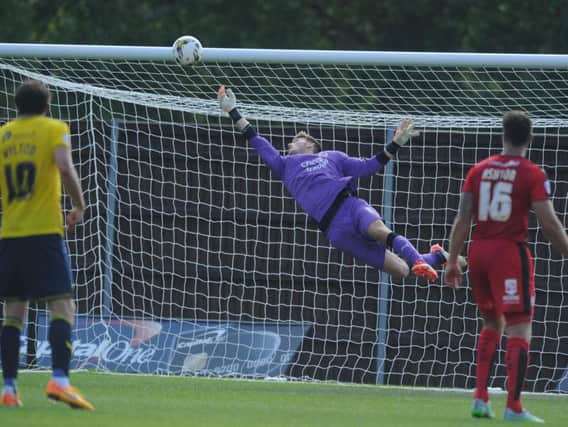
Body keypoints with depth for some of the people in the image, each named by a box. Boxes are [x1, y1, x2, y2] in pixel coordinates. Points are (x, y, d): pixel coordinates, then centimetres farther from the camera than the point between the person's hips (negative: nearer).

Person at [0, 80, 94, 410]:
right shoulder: (54, 129, 1)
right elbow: (65, 168, -14)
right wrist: (79, 207, -1)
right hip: (45, 231, -4)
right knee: (63, 306, -7)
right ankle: (60, 379, -25)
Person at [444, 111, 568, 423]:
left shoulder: (479, 170, 8)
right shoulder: (532, 174, -6)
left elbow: (462, 219, 5)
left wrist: (452, 260, 9)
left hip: (478, 251, 5)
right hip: (510, 251, -5)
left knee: (492, 324, 21)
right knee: (519, 328, -3)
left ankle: (480, 399, 13)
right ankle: (513, 406, -10)